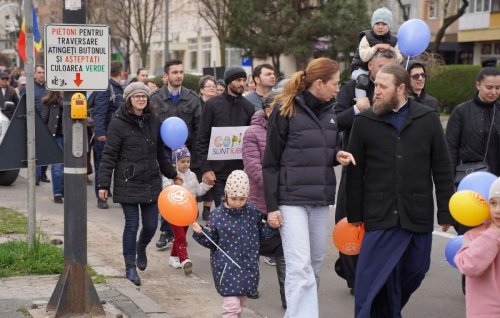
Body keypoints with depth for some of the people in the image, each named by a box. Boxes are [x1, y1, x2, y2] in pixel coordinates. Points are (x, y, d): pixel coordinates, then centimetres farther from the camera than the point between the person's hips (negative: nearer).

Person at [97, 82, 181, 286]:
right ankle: (130, 267, 12)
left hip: (151, 183, 5)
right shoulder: (118, 123, -7)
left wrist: (172, 175, 26)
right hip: (128, 183, -5)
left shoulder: (153, 122, 9)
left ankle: (141, 248, 39)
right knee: (132, 224, -3)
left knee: (151, 225, 6)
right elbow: (109, 156, -8)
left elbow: (160, 153, 21)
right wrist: (103, 185, -11)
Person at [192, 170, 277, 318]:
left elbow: (262, 234, 11)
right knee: (232, 305, -11)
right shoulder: (217, 215, -8)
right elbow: (211, 242, -1)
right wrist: (200, 233, -19)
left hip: (248, 266, 4)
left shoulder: (253, 212, 0)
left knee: (240, 303, 18)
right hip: (226, 267, -4)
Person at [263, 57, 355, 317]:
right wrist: (271, 205, -9)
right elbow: (270, 162, -6)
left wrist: (337, 155, -2)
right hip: (291, 198, -6)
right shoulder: (285, 110, -8)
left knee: (316, 262, 10)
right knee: (300, 267, -11)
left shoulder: (330, 111, 8)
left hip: (321, 198, 6)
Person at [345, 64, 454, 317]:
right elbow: (354, 173, 4)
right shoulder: (364, 122, 1)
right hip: (380, 215, -1)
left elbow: (442, 170, 5)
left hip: (418, 215, 2)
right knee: (373, 278, -5)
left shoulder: (428, 120, 2)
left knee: (415, 271, 12)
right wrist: (354, 214, 3)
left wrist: (445, 211, 2)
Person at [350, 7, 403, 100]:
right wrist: (376, 47, -33)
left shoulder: (392, 41, 3)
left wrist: (393, 51, -21)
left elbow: (399, 60, -2)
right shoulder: (367, 38, -11)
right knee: (363, 80, -35)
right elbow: (364, 57, -25)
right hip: (362, 69, -5)